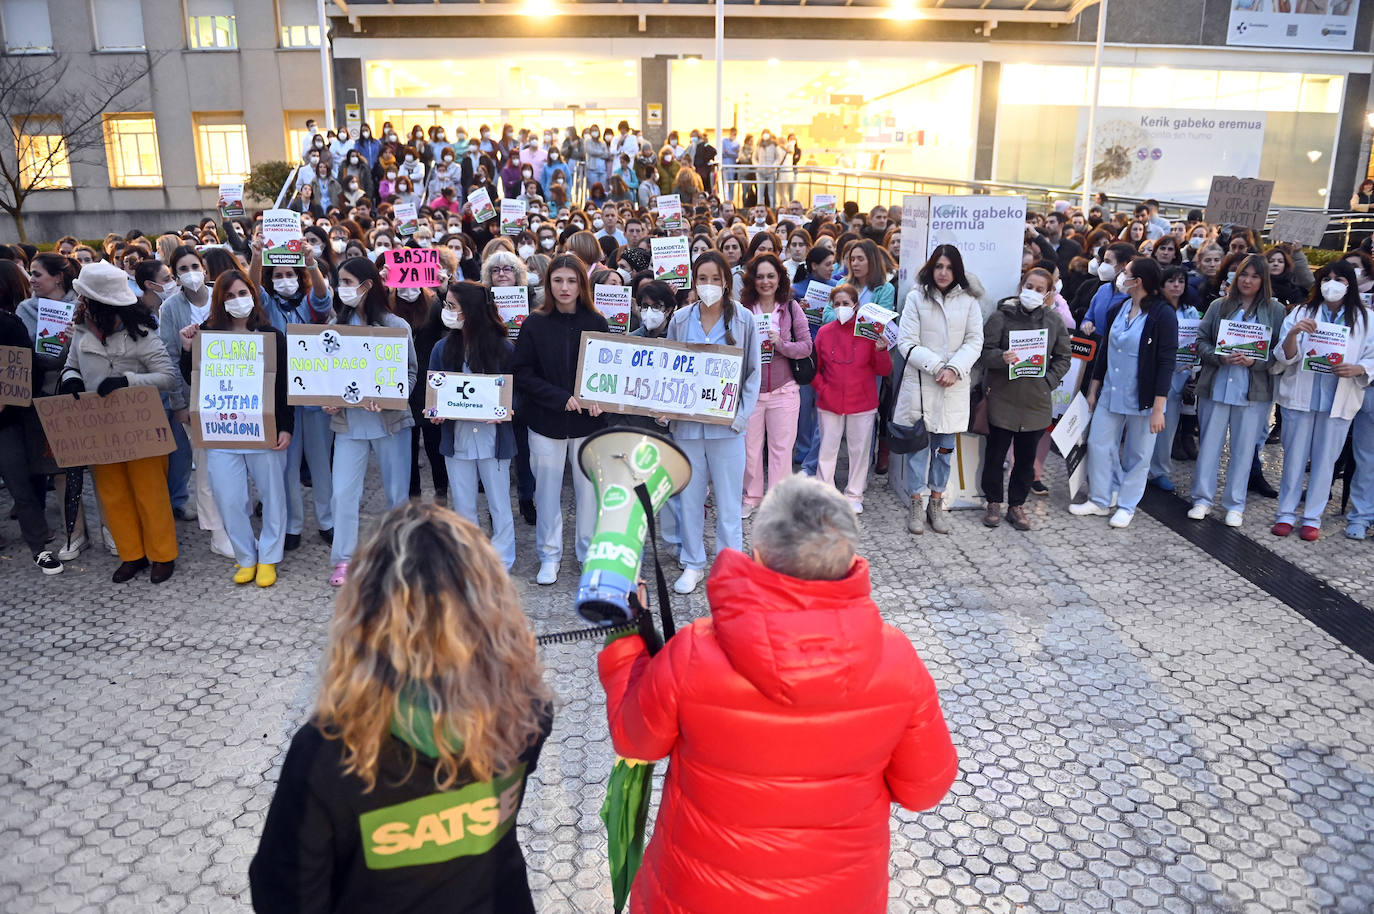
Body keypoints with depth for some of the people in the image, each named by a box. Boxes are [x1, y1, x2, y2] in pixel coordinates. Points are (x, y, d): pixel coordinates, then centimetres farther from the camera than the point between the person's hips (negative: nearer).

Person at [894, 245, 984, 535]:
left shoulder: (968, 301, 4)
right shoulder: (916, 297, -1)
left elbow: (975, 341, 2)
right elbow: (906, 343, -5)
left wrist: (954, 369, -14)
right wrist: (936, 367, -15)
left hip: (954, 385, 2)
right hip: (920, 382, -2)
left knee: (945, 446, 8)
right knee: (919, 444, 3)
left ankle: (936, 503, 21)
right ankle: (915, 504, 14)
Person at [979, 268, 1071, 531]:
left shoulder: (1054, 321, 5)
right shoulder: (1002, 316, -5)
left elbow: (1063, 358, 12)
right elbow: (985, 350, -6)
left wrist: (1049, 381, -3)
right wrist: (1002, 358, -26)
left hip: (1036, 401, 3)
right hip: (1002, 398, -3)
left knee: (1026, 457, 11)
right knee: (996, 453, 6)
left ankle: (1016, 505, 24)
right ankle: (994, 503, 22)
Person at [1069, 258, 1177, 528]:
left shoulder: (1163, 315, -13)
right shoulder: (1117, 310, 6)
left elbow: (1167, 362, -15)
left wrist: (1158, 408, -18)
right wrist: (1093, 389, 14)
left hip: (1142, 398, -6)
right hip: (1111, 394, 6)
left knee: (1138, 454, 7)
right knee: (1099, 444, 5)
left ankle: (1127, 506, 20)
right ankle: (1100, 500, 18)